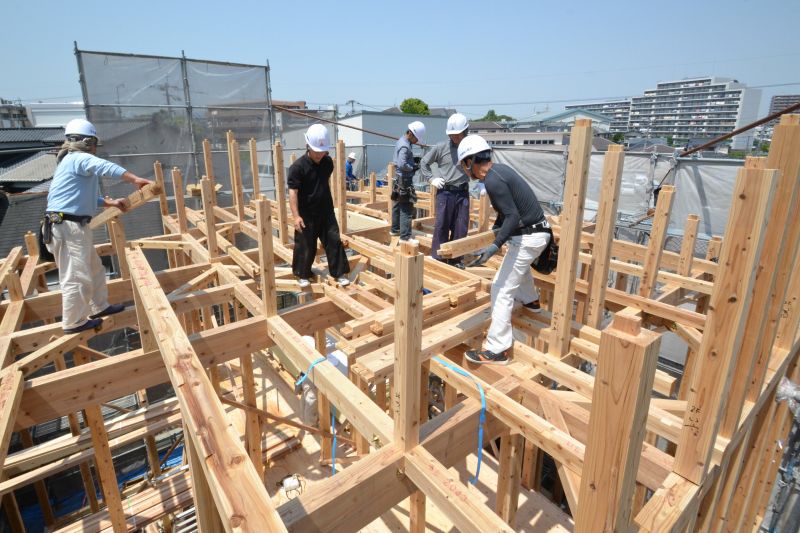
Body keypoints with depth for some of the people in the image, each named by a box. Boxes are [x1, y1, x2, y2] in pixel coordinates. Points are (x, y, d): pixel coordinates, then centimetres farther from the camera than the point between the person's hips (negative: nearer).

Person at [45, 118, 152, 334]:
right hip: (68, 226, -11)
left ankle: (99, 307, 32)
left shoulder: (73, 161, 22)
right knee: (76, 276, -3)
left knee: (94, 269, 20)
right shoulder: (79, 158, -11)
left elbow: (84, 195, 29)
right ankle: (73, 322, 8)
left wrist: (110, 202, 22)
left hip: (74, 226, 11)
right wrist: (135, 179, -40)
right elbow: (106, 167, -32)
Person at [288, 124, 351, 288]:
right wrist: (296, 216, -25)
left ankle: (339, 273, 17)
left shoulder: (328, 162, 0)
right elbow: (292, 192, -19)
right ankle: (302, 275, 24)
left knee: (334, 241, 5)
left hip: (326, 212, 5)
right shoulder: (298, 166, -17)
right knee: (305, 246, 5)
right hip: (307, 214, -4)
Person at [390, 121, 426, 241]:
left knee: (398, 206, 20)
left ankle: (395, 229, 33)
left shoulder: (400, 141, 11)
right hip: (405, 181, -10)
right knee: (407, 209, -9)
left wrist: (413, 162, 5)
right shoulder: (404, 146, -19)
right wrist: (413, 168, -13)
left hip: (399, 180, 10)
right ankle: (405, 237, -8)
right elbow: (402, 165, -29)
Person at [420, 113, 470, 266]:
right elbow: (423, 163, 8)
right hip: (445, 192, -2)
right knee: (441, 226, 2)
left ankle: (455, 259, 21)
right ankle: (436, 258, 13)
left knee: (460, 228, 8)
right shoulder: (441, 147, -3)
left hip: (463, 193, 2)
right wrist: (431, 179, -1)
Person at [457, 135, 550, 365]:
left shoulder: (493, 181, -21)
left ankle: (496, 350, -3)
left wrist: (495, 246, -32)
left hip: (528, 238, -10)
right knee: (519, 265, 38)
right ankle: (530, 300, 62)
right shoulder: (500, 169, 8)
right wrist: (497, 226, 22)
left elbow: (513, 216, -25)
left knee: (502, 290, -8)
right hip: (538, 232, 10)